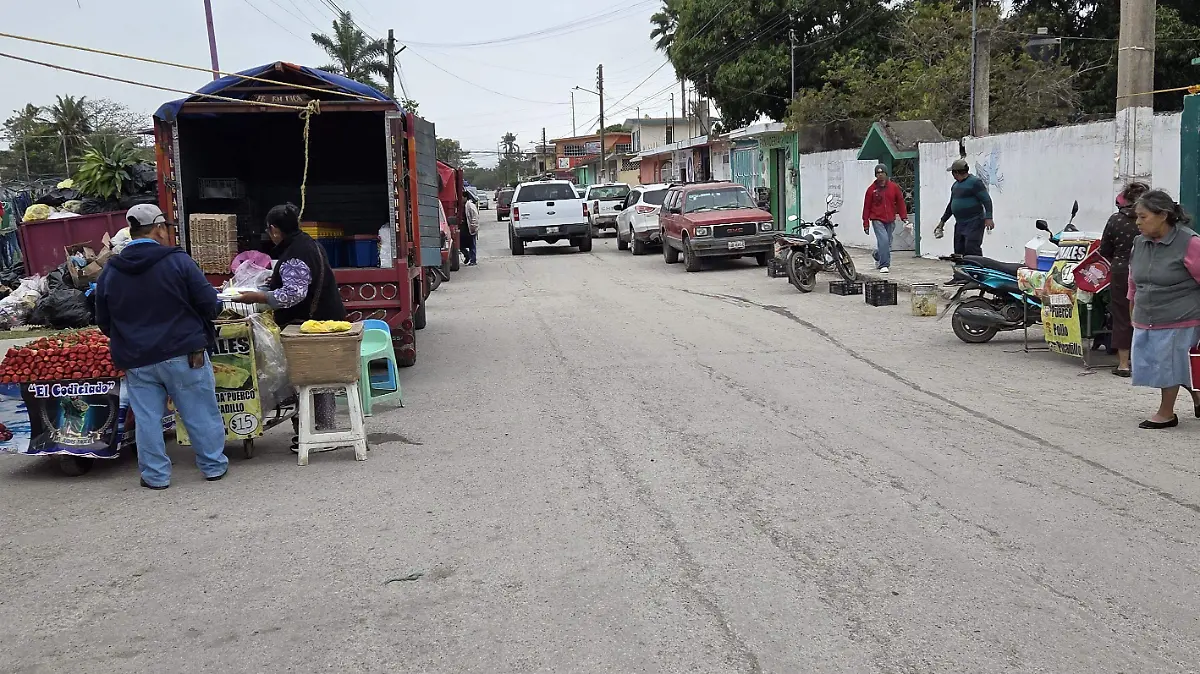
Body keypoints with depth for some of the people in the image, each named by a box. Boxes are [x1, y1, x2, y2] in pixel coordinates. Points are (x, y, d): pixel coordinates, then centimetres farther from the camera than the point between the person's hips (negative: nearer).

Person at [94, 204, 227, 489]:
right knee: (200, 413, 8)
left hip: (135, 360, 3)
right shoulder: (178, 261, -9)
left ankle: (155, 475, 15)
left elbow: (104, 323, 11)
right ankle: (214, 466, 18)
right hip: (182, 353, -3)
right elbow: (210, 303, -10)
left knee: (147, 419, 10)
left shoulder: (109, 272, 4)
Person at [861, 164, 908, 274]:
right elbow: (866, 207, 3)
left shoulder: (894, 187, 4)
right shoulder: (872, 189, -1)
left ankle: (878, 256, 39)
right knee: (883, 240, -18)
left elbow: (900, 202, 10)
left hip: (890, 220, 3)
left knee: (887, 243, 11)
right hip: (877, 220, -3)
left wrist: (904, 217, 3)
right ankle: (883, 265, -11)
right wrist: (866, 224, 1)